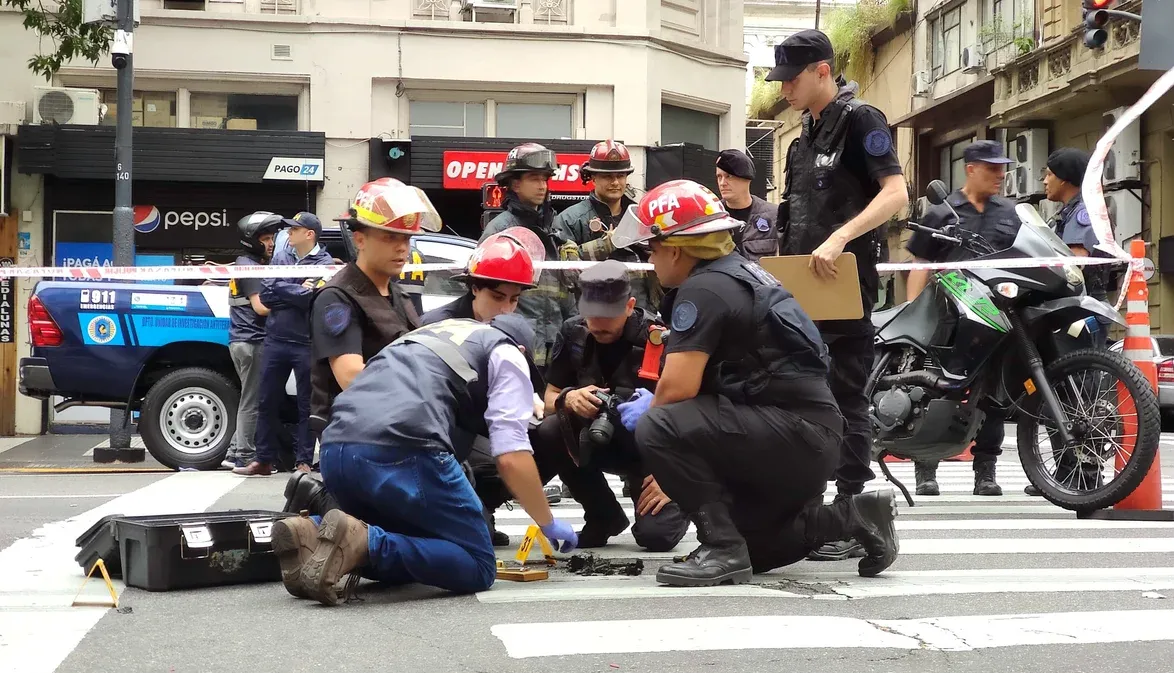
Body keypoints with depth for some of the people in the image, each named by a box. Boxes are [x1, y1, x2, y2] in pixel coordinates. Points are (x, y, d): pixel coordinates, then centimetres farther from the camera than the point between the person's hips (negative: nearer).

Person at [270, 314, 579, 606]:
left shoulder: (436, 335, 38)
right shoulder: (507, 354, 17)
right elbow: (511, 457, 5)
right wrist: (549, 524, 18)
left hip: (335, 451, 8)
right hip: (401, 450, -7)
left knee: (408, 546, 25)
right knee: (477, 568, 5)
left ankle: (313, 534, 0)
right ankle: (361, 542, -17)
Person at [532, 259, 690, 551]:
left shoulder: (658, 340, -21)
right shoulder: (573, 334, -8)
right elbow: (550, 399, -1)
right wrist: (569, 398, -26)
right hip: (598, 440, 4)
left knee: (655, 535, -24)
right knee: (549, 432, -26)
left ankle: (672, 506, 16)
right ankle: (605, 516, -3)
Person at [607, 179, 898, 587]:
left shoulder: (702, 290, -13)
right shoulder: (739, 274, 17)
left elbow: (679, 386, -20)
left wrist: (647, 413, 2)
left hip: (795, 432, -10)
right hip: (815, 444, 10)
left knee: (656, 430, -21)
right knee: (748, 550, 22)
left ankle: (723, 547, -15)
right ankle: (852, 517, 14)